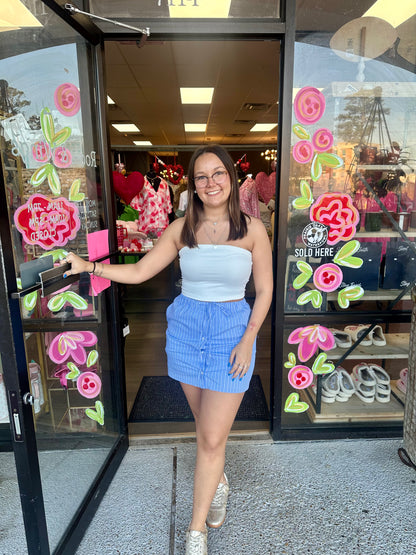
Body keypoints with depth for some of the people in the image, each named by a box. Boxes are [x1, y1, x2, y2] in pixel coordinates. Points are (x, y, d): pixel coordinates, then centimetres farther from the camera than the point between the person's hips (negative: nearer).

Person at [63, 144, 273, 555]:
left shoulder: (252, 229, -5)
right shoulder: (182, 228, 0)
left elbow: (264, 291, -1)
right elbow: (139, 271, 1)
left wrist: (248, 340, -9)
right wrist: (88, 266, -8)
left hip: (232, 333, -2)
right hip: (186, 330, 2)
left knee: (212, 438, 1)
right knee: (205, 425, 18)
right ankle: (218, 483, 48)